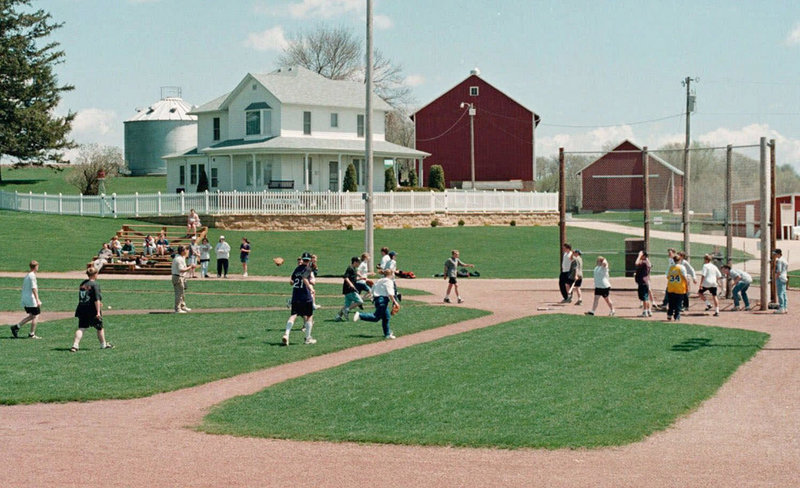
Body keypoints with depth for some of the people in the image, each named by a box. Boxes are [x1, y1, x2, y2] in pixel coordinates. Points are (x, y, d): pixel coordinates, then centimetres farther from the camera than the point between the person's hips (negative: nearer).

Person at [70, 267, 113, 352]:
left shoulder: (83, 283, 9)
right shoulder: (95, 284, -12)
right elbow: (97, 299, -18)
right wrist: (98, 312, -18)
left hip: (82, 309, 5)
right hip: (92, 310, -5)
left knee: (81, 328, 3)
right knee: (99, 327, 13)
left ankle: (75, 345, -12)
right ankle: (103, 344, 27)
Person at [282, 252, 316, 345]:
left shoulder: (297, 268, 12)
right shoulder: (307, 268, -6)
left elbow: (292, 281, 17)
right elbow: (304, 278, -24)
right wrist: (310, 287, -24)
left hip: (295, 296, 5)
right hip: (306, 296, -5)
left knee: (293, 315, -2)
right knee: (309, 316, 9)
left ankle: (286, 334, -22)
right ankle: (308, 338, 12)